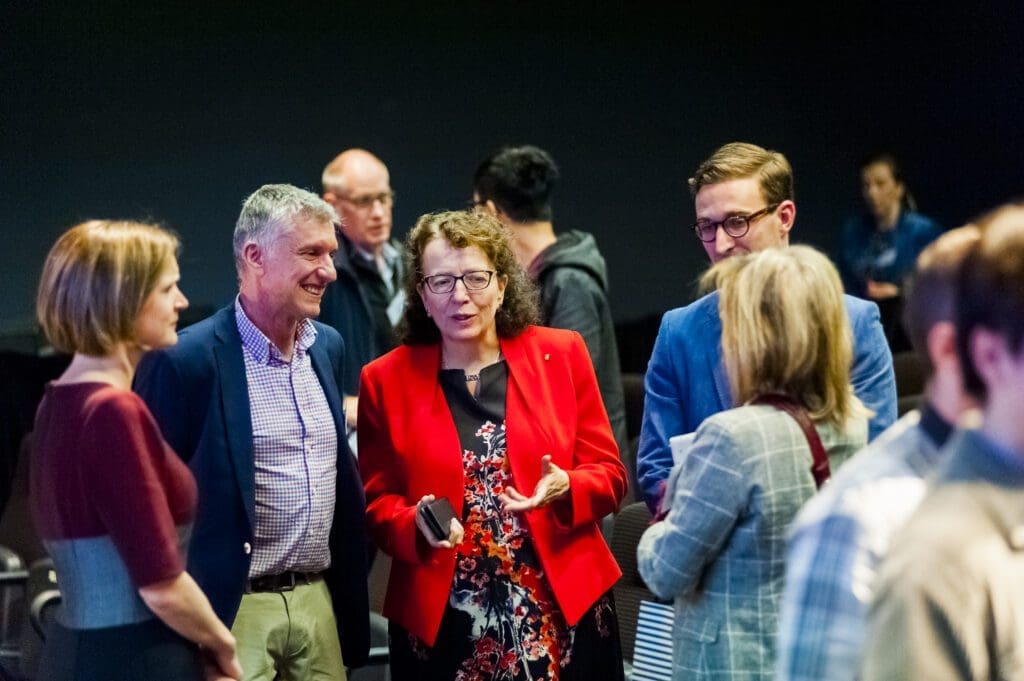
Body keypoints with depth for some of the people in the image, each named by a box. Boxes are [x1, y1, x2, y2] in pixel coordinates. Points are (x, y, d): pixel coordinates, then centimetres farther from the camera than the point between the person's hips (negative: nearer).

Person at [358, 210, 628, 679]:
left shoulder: (562, 355, 3)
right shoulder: (386, 380, 2)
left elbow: (609, 474, 4)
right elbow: (375, 501, 5)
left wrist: (565, 489, -17)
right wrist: (416, 523, -16)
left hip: (564, 610, 1)